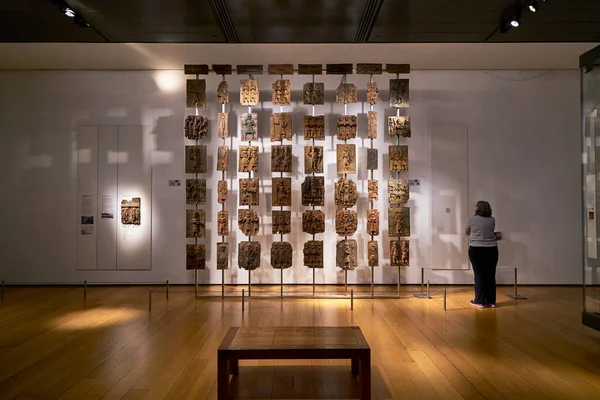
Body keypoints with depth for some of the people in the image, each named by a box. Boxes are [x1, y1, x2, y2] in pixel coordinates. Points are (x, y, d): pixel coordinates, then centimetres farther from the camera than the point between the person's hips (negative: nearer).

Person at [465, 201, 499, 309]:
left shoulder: (472, 220, -5)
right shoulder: (492, 220, 2)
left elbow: (467, 233, 10)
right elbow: (491, 231, 16)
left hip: (476, 250, -3)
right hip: (491, 250, 3)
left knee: (479, 275, 2)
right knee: (491, 275, 9)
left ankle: (480, 301, 5)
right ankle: (491, 301, 16)